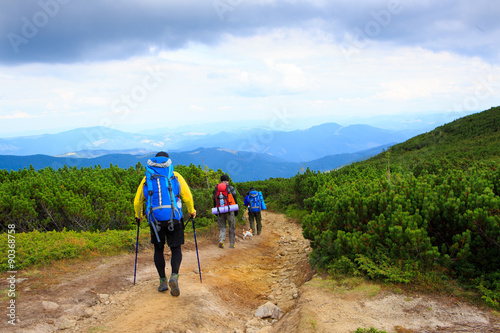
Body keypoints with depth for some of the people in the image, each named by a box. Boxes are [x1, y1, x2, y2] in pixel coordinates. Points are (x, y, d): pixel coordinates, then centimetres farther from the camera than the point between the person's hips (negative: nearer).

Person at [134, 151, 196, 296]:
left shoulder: (147, 178, 14)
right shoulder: (175, 176, 9)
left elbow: (137, 201, 16)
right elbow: (187, 196, 3)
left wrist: (138, 216, 33)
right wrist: (191, 211, 19)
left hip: (155, 218, 1)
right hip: (174, 217, -1)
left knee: (158, 249, 15)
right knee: (176, 248, 6)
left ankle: (163, 281, 14)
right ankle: (174, 277, -16)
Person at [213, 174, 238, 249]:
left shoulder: (216, 189, 6)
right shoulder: (231, 188, -2)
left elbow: (214, 201, 9)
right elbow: (235, 200, -2)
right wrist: (236, 211, 5)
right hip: (229, 211, -2)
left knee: (222, 227, 11)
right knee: (231, 227, 9)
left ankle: (221, 240, -12)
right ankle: (231, 244, 12)